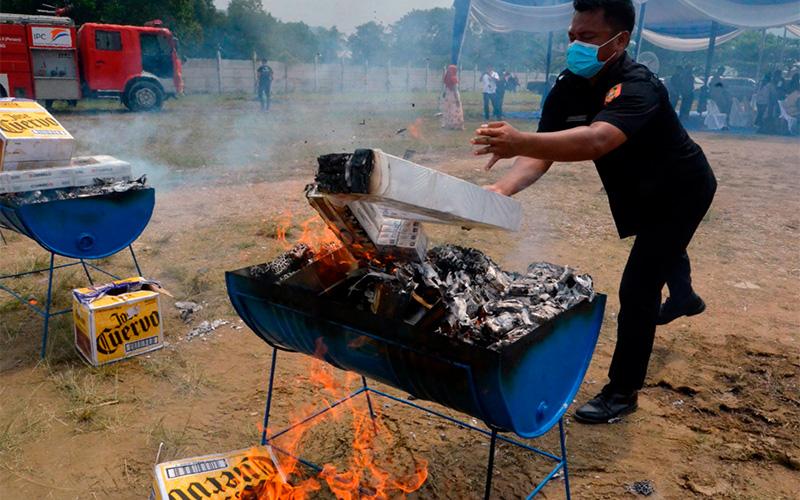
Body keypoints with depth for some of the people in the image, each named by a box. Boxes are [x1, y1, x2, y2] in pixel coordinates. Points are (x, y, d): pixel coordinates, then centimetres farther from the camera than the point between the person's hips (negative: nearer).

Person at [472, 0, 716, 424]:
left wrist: (519, 142, -72)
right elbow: (542, 156, -27)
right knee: (660, 245, 34)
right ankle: (683, 297, 69)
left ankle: (622, 392, 5)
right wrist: (503, 188, -47)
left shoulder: (636, 87, -37)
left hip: (681, 190, -8)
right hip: (636, 191, 8)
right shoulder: (567, 90, -17)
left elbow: (596, 141, -58)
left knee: (636, 289, -13)